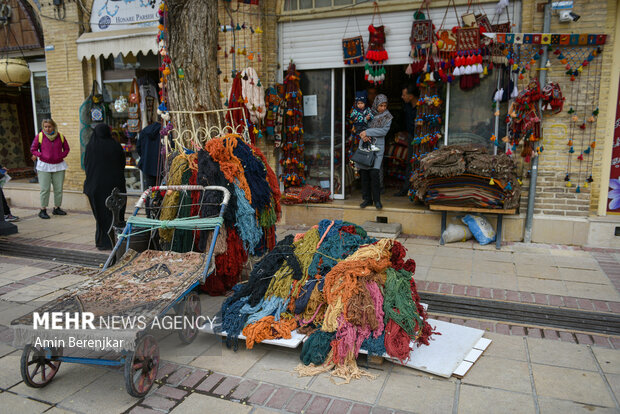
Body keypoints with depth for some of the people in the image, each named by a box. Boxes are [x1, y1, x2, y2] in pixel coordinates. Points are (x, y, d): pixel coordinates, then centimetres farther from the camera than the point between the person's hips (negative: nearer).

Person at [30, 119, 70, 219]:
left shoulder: (60, 136, 2)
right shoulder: (39, 136, -4)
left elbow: (66, 149, 13)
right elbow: (33, 149, 3)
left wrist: (62, 156, -2)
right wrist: (41, 155, -9)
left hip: (59, 166, 3)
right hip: (44, 166, -2)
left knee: (59, 188, 5)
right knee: (45, 189, -5)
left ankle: (57, 208, 17)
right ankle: (43, 210, 2)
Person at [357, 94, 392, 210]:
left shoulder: (387, 117, 3)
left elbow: (384, 131, -8)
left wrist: (368, 132, -15)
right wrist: (363, 135, -13)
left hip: (377, 147, -2)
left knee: (374, 173, -13)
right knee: (364, 173, 2)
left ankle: (377, 200, 0)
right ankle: (367, 199, 13)